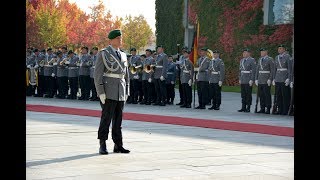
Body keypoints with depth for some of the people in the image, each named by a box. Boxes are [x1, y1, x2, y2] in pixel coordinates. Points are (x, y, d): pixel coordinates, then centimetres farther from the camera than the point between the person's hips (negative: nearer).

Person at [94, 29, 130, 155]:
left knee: (118, 119, 7)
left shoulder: (123, 55, 16)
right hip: (109, 92, -6)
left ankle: (118, 145, 11)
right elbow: (97, 74, -8)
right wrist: (101, 92, -15)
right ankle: (102, 145, -2)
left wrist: (127, 91, 15)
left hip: (121, 93, 6)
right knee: (106, 118, -7)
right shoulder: (103, 54, -3)